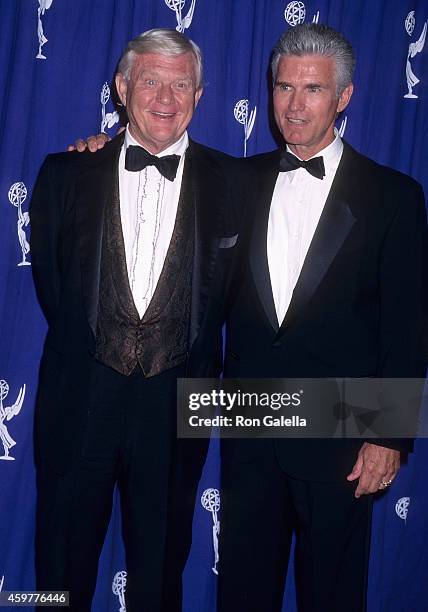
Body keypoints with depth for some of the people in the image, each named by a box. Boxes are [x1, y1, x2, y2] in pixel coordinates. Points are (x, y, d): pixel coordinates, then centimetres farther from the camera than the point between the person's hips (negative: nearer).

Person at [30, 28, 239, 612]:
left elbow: (226, 291, 4)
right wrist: (94, 347, 4)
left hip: (178, 405, 0)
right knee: (64, 563, 16)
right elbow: (49, 281, 5)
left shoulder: (231, 181, -1)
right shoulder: (66, 172, 1)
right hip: (79, 397, 1)